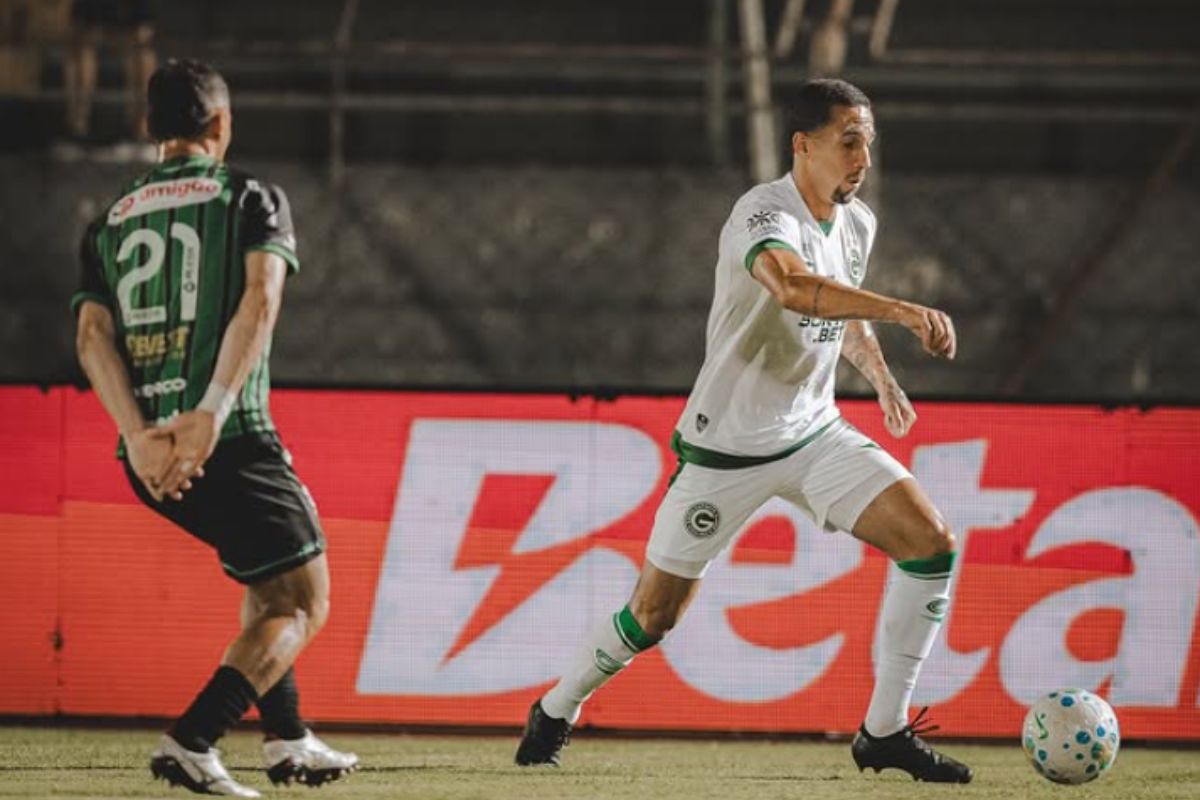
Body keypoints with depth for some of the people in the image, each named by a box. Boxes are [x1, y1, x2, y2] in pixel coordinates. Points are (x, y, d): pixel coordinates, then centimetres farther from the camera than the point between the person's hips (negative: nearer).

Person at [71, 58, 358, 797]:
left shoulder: (110, 221, 17)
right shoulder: (252, 197, 4)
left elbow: (93, 336, 2)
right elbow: (259, 302, -14)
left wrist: (141, 437, -9)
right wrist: (209, 417, -23)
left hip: (148, 456, 6)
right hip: (231, 441, -6)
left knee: (267, 578, 29)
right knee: (302, 605, 2)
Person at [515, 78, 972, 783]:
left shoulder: (857, 222, 4)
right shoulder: (763, 215, -22)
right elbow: (795, 287, -45)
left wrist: (881, 376, 27)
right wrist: (903, 311, -54)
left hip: (814, 434, 6)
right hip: (727, 446, -6)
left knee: (931, 542, -13)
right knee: (656, 614, 3)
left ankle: (885, 732, -5)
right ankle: (555, 713, 31)